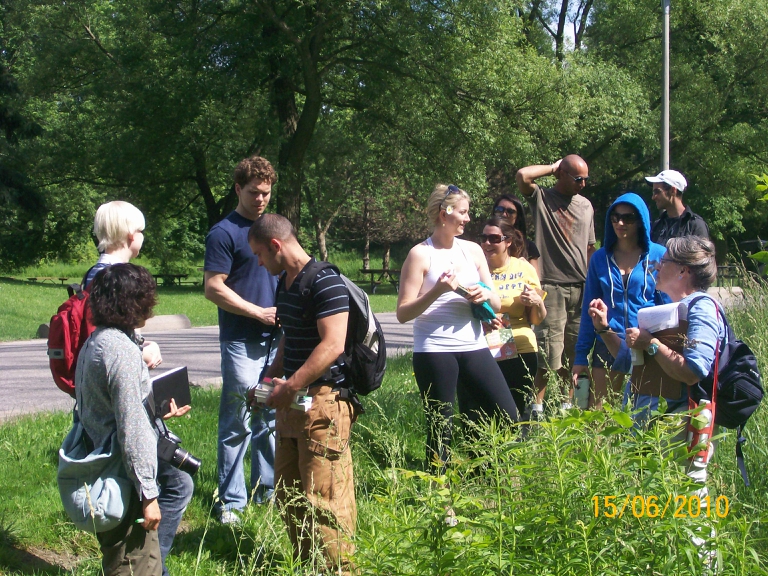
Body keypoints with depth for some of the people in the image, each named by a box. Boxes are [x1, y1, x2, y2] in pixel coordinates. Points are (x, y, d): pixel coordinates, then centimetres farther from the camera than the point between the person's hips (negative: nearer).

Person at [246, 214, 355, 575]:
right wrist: (270, 380, 13)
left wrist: (289, 387, -20)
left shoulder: (324, 282, -15)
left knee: (323, 499, -7)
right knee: (288, 493, 16)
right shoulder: (285, 285, 15)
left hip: (323, 400, -10)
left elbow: (333, 345, -23)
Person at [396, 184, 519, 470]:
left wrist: (486, 294, -6)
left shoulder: (473, 250, 13)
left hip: (473, 348, 5)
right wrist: (437, 291, -20)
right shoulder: (420, 254, -2)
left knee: (507, 416, 1)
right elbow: (403, 313, -7)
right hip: (434, 351, -5)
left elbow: (497, 305, 17)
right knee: (440, 427, 0)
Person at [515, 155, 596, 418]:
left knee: (576, 354, 9)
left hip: (581, 288, 5)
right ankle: (536, 406, -1)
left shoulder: (586, 206, 16)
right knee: (548, 354, -7)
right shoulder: (542, 198, 2)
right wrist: (552, 168, -4)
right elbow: (522, 176, -18)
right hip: (552, 286, -5)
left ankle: (570, 403, 19)